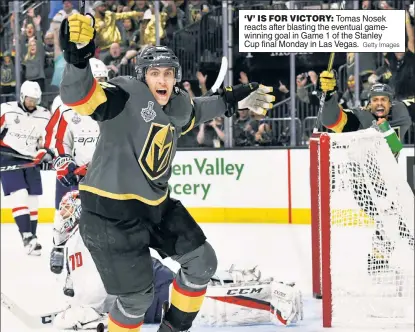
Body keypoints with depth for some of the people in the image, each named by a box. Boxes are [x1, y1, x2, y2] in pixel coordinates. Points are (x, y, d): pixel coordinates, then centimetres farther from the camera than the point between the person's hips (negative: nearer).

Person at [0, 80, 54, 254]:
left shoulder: (44, 116, 5)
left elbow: (46, 140, 11)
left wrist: (46, 152, -5)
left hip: (30, 160, 5)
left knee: (32, 199, 5)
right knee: (19, 195, -18)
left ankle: (31, 238, 13)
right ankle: (26, 236, -24)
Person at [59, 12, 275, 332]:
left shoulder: (177, 105, 4)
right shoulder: (126, 94, -20)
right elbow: (80, 98, -38)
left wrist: (233, 100, 29)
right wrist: (77, 58, -56)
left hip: (156, 203, 9)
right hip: (111, 209, -9)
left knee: (202, 261, 13)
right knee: (138, 296, -7)